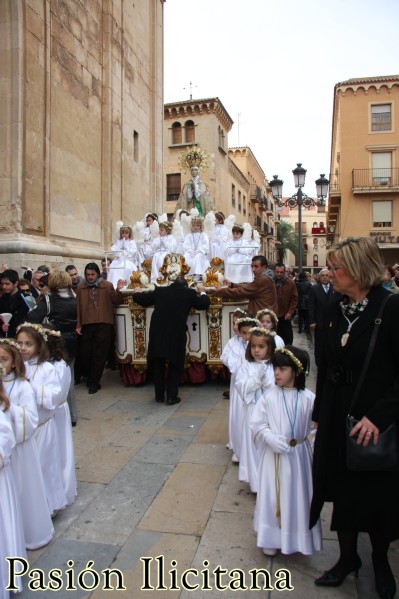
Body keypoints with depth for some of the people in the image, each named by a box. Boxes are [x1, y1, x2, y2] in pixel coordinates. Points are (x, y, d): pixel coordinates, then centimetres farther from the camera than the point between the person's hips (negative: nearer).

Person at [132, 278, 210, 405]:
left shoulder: (159, 291, 9)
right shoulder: (189, 293, 3)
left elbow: (141, 300, 18)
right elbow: (204, 304, 13)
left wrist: (136, 293, 40)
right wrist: (202, 293, 32)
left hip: (157, 334, 2)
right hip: (177, 334, -2)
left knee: (158, 366, 18)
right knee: (175, 366, 13)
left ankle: (159, 395, 26)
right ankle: (171, 397, 13)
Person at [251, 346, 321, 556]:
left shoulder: (308, 398, -11)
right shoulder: (269, 396, -9)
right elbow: (257, 424, -6)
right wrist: (271, 438, -19)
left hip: (298, 454, 0)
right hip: (274, 454, 0)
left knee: (297, 495, 14)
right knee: (272, 495, 10)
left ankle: (295, 537, 36)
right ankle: (271, 538, 29)